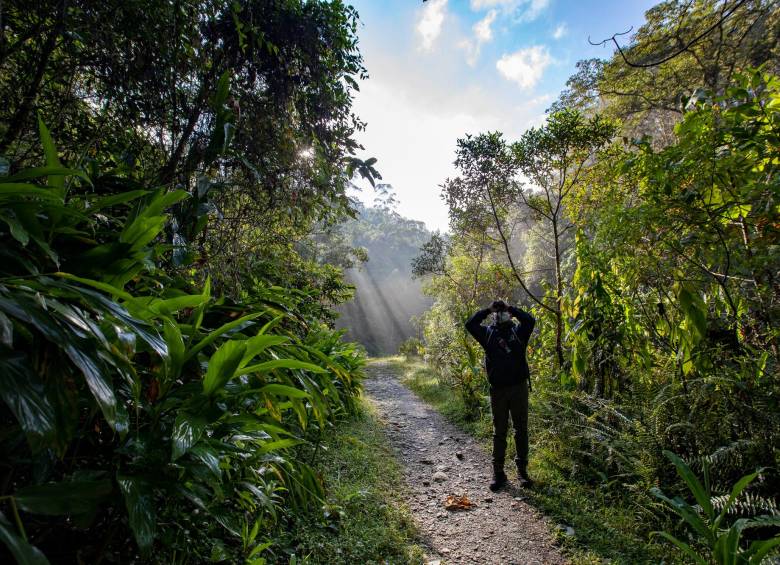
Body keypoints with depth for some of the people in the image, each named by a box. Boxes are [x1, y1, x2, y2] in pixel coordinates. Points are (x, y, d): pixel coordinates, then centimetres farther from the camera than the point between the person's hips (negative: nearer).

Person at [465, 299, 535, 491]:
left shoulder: (518, 331, 4)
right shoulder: (488, 332, 6)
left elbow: (530, 320, -15)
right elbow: (469, 324, -8)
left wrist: (511, 308, -5)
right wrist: (487, 310, -3)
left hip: (519, 387, 0)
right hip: (497, 390, 1)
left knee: (521, 430, 9)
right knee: (499, 432, 9)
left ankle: (522, 470, 23)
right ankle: (498, 472, 18)